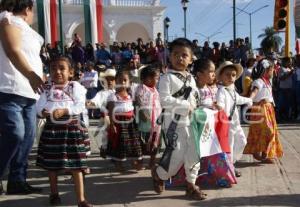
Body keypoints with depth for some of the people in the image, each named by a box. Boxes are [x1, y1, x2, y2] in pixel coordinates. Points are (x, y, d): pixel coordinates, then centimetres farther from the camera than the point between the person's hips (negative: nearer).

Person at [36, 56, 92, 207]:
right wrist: (43, 112, -21)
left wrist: (64, 110, -24)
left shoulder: (75, 86, -2)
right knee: (51, 163, 13)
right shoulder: (47, 88, 7)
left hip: (72, 128, -3)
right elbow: (39, 106, 1)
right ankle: (54, 193, 33)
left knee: (76, 163, -1)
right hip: (52, 128, 3)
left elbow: (80, 106, -11)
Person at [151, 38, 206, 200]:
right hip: (174, 123, -7)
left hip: (190, 121, 7)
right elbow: (164, 100, -20)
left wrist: (196, 105, 1)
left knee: (194, 154, 8)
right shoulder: (167, 77, -10)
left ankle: (191, 185, 25)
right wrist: (186, 105, -19)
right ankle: (158, 174, 25)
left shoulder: (191, 78, 13)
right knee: (178, 156, -4)